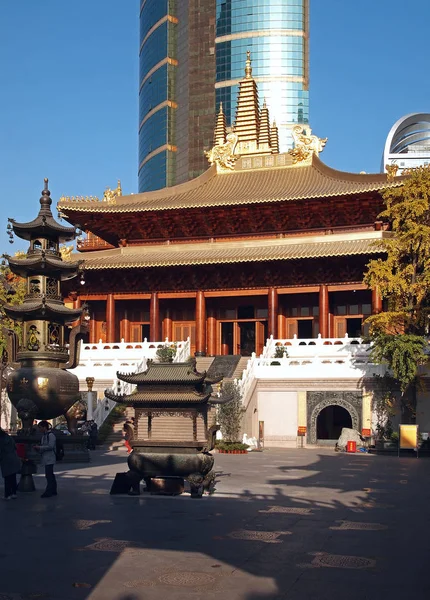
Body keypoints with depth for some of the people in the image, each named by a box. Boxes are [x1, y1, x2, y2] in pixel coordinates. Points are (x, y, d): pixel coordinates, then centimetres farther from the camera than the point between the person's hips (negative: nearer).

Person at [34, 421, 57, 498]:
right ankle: (53, 491, 22)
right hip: (46, 458, 10)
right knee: (50, 475, 15)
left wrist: (39, 447, -17)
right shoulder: (44, 435, 16)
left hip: (49, 459, -10)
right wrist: (38, 448, 5)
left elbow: (50, 446, -20)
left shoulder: (51, 435, -14)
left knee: (49, 475, -9)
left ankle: (48, 492, -6)